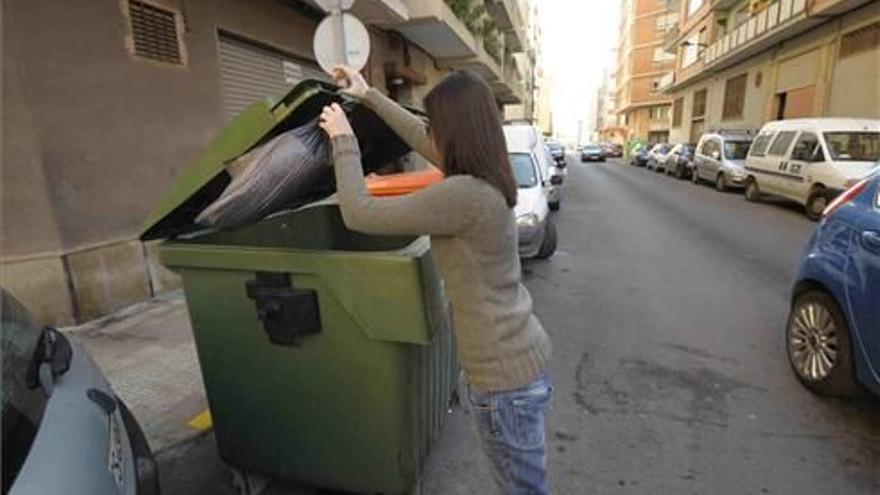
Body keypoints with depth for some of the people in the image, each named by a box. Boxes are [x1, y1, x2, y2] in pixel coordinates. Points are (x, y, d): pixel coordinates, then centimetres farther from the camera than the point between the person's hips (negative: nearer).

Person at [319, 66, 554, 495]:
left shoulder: (464, 195, -27)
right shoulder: (485, 178, 2)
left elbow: (358, 214, -19)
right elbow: (420, 140, 17)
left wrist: (343, 140, -5)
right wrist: (369, 96, 23)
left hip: (505, 373, -8)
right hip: (517, 356, 9)